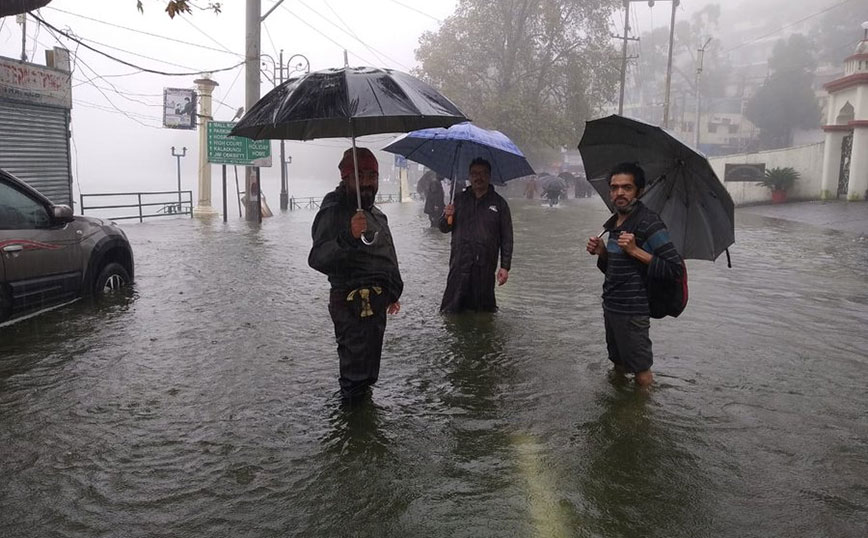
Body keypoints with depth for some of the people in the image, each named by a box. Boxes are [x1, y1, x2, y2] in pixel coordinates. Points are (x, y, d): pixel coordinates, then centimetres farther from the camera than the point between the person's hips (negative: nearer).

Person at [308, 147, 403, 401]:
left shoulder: (374, 212, 16)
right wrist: (348, 236, -47)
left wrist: (391, 293, 32)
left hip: (375, 302, 10)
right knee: (357, 376, -6)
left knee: (365, 373, 23)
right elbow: (317, 258, -31)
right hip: (354, 305, -10)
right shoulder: (334, 211, -16)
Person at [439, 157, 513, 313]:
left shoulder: (499, 203, 6)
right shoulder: (459, 199, 12)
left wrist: (505, 267, -2)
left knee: (484, 309, 3)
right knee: (451, 311, 0)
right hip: (459, 265, 1)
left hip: (486, 267, -1)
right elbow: (444, 229, 14)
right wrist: (447, 217, -10)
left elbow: (506, 238, 5)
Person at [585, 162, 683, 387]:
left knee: (641, 373, 2)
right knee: (618, 364, 22)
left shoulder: (649, 222, -15)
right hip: (611, 306, 8)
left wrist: (636, 251, -24)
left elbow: (675, 269, -19)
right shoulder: (614, 223, 11)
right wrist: (601, 252, 0)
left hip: (632, 310, -8)